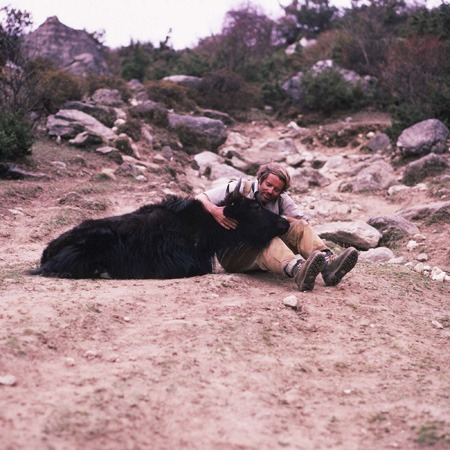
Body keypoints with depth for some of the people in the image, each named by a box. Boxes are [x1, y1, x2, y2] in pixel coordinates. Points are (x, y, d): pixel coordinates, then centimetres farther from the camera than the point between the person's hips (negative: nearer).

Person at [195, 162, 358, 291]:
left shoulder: (281, 200, 11)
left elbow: (302, 220, 3)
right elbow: (200, 198, -7)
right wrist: (214, 210, -29)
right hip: (232, 254, -5)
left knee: (299, 226, -13)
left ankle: (328, 264, -41)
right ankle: (298, 270, -66)